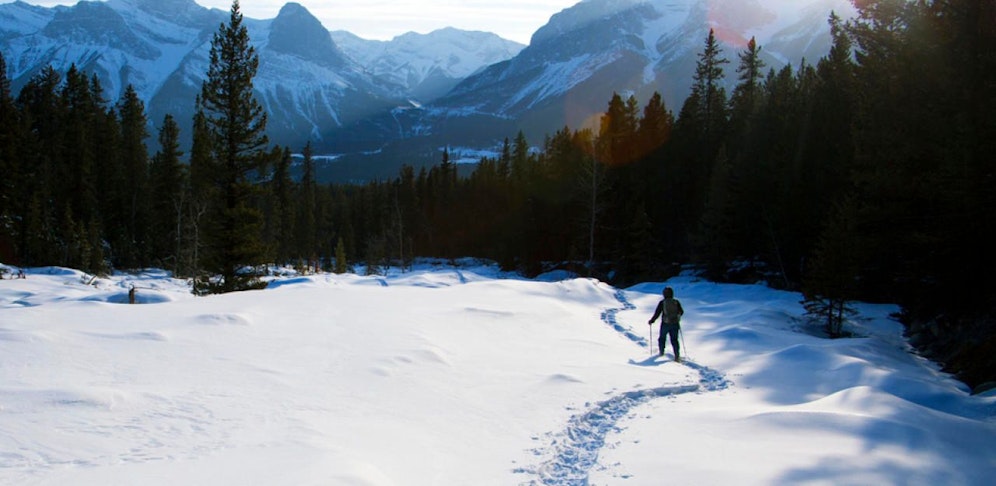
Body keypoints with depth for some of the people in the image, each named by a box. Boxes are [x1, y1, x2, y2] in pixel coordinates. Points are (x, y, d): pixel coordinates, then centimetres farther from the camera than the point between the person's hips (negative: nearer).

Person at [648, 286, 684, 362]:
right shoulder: (676, 302, -2)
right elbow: (681, 312, 8)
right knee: (674, 339, 6)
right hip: (675, 324, 2)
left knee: (662, 338, 20)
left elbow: (657, 313, -8)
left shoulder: (662, 302, -9)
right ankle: (677, 355, -8)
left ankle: (661, 352, 31)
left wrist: (651, 321, 5)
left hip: (665, 324, -2)